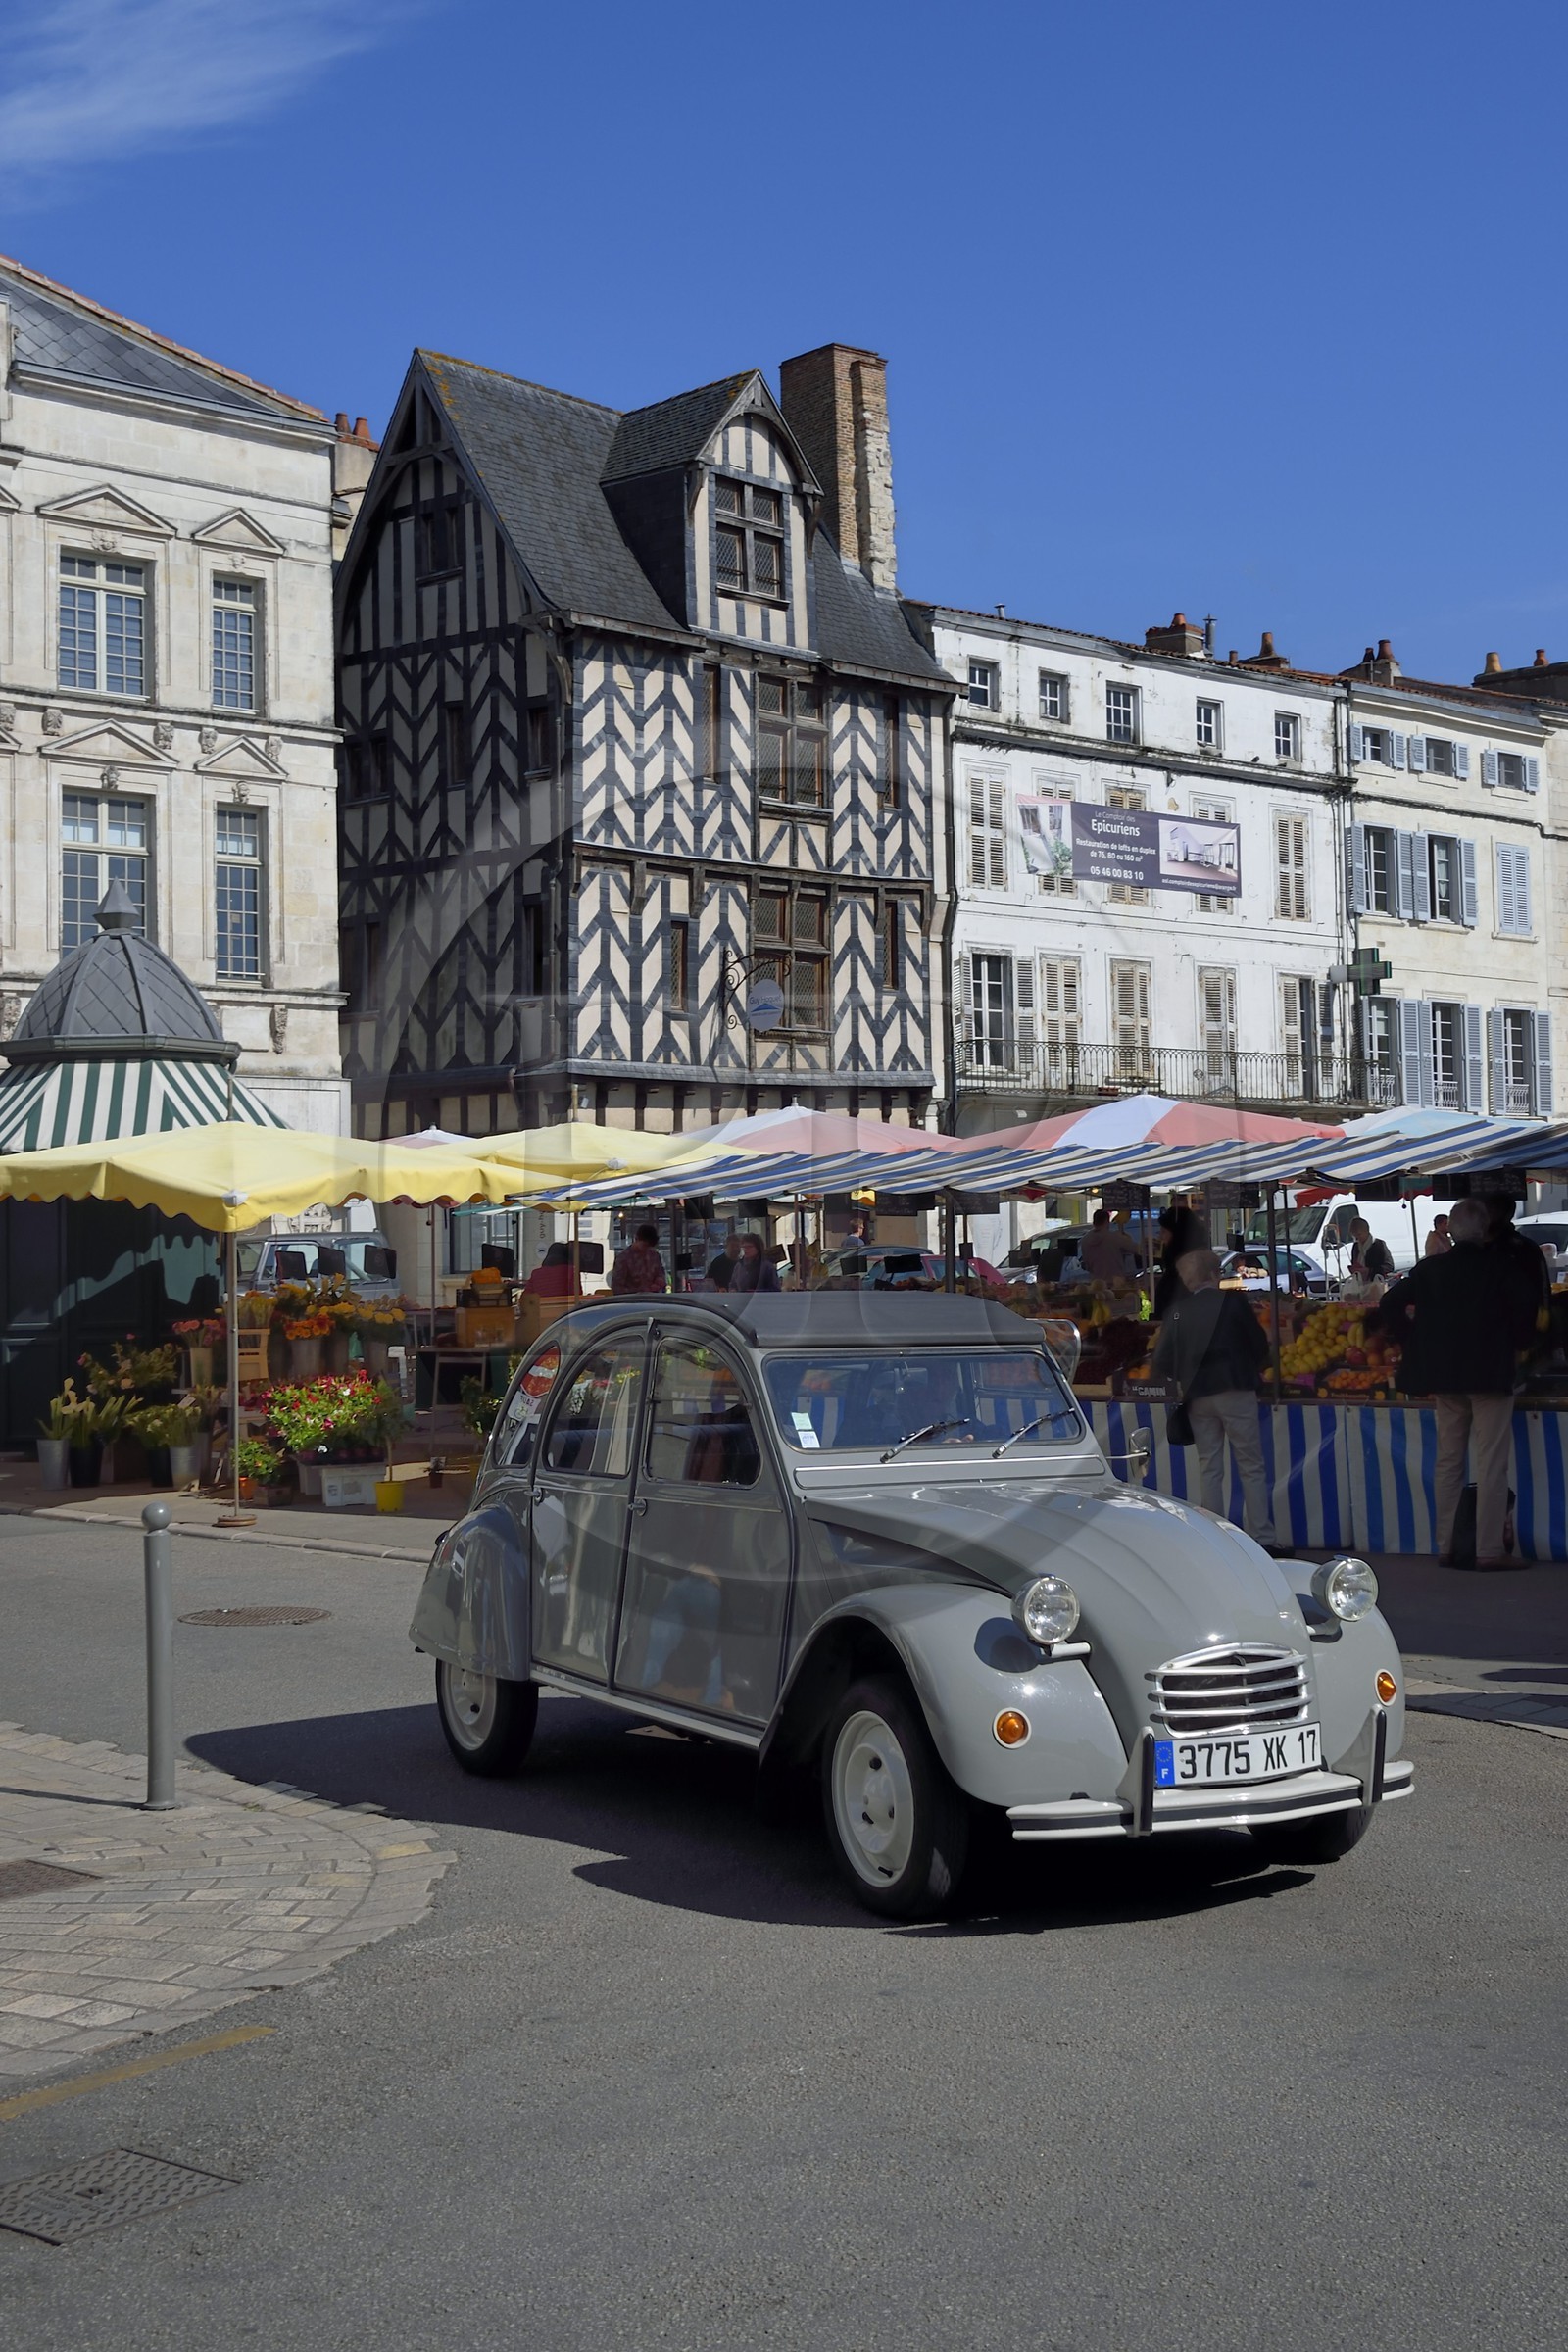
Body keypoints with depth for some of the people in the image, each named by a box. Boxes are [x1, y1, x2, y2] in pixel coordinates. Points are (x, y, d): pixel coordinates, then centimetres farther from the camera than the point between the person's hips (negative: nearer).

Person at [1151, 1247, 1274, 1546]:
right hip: (1236, 1391, -3)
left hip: (1198, 1397, 3)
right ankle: (1262, 1539, -4)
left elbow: (1161, 1364, 0)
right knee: (1251, 1467, 1)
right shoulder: (1231, 1302, -4)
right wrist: (1251, 1370, 18)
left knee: (1209, 1469, 10)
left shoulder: (1178, 1311, 2)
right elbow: (1260, 1345, -1)